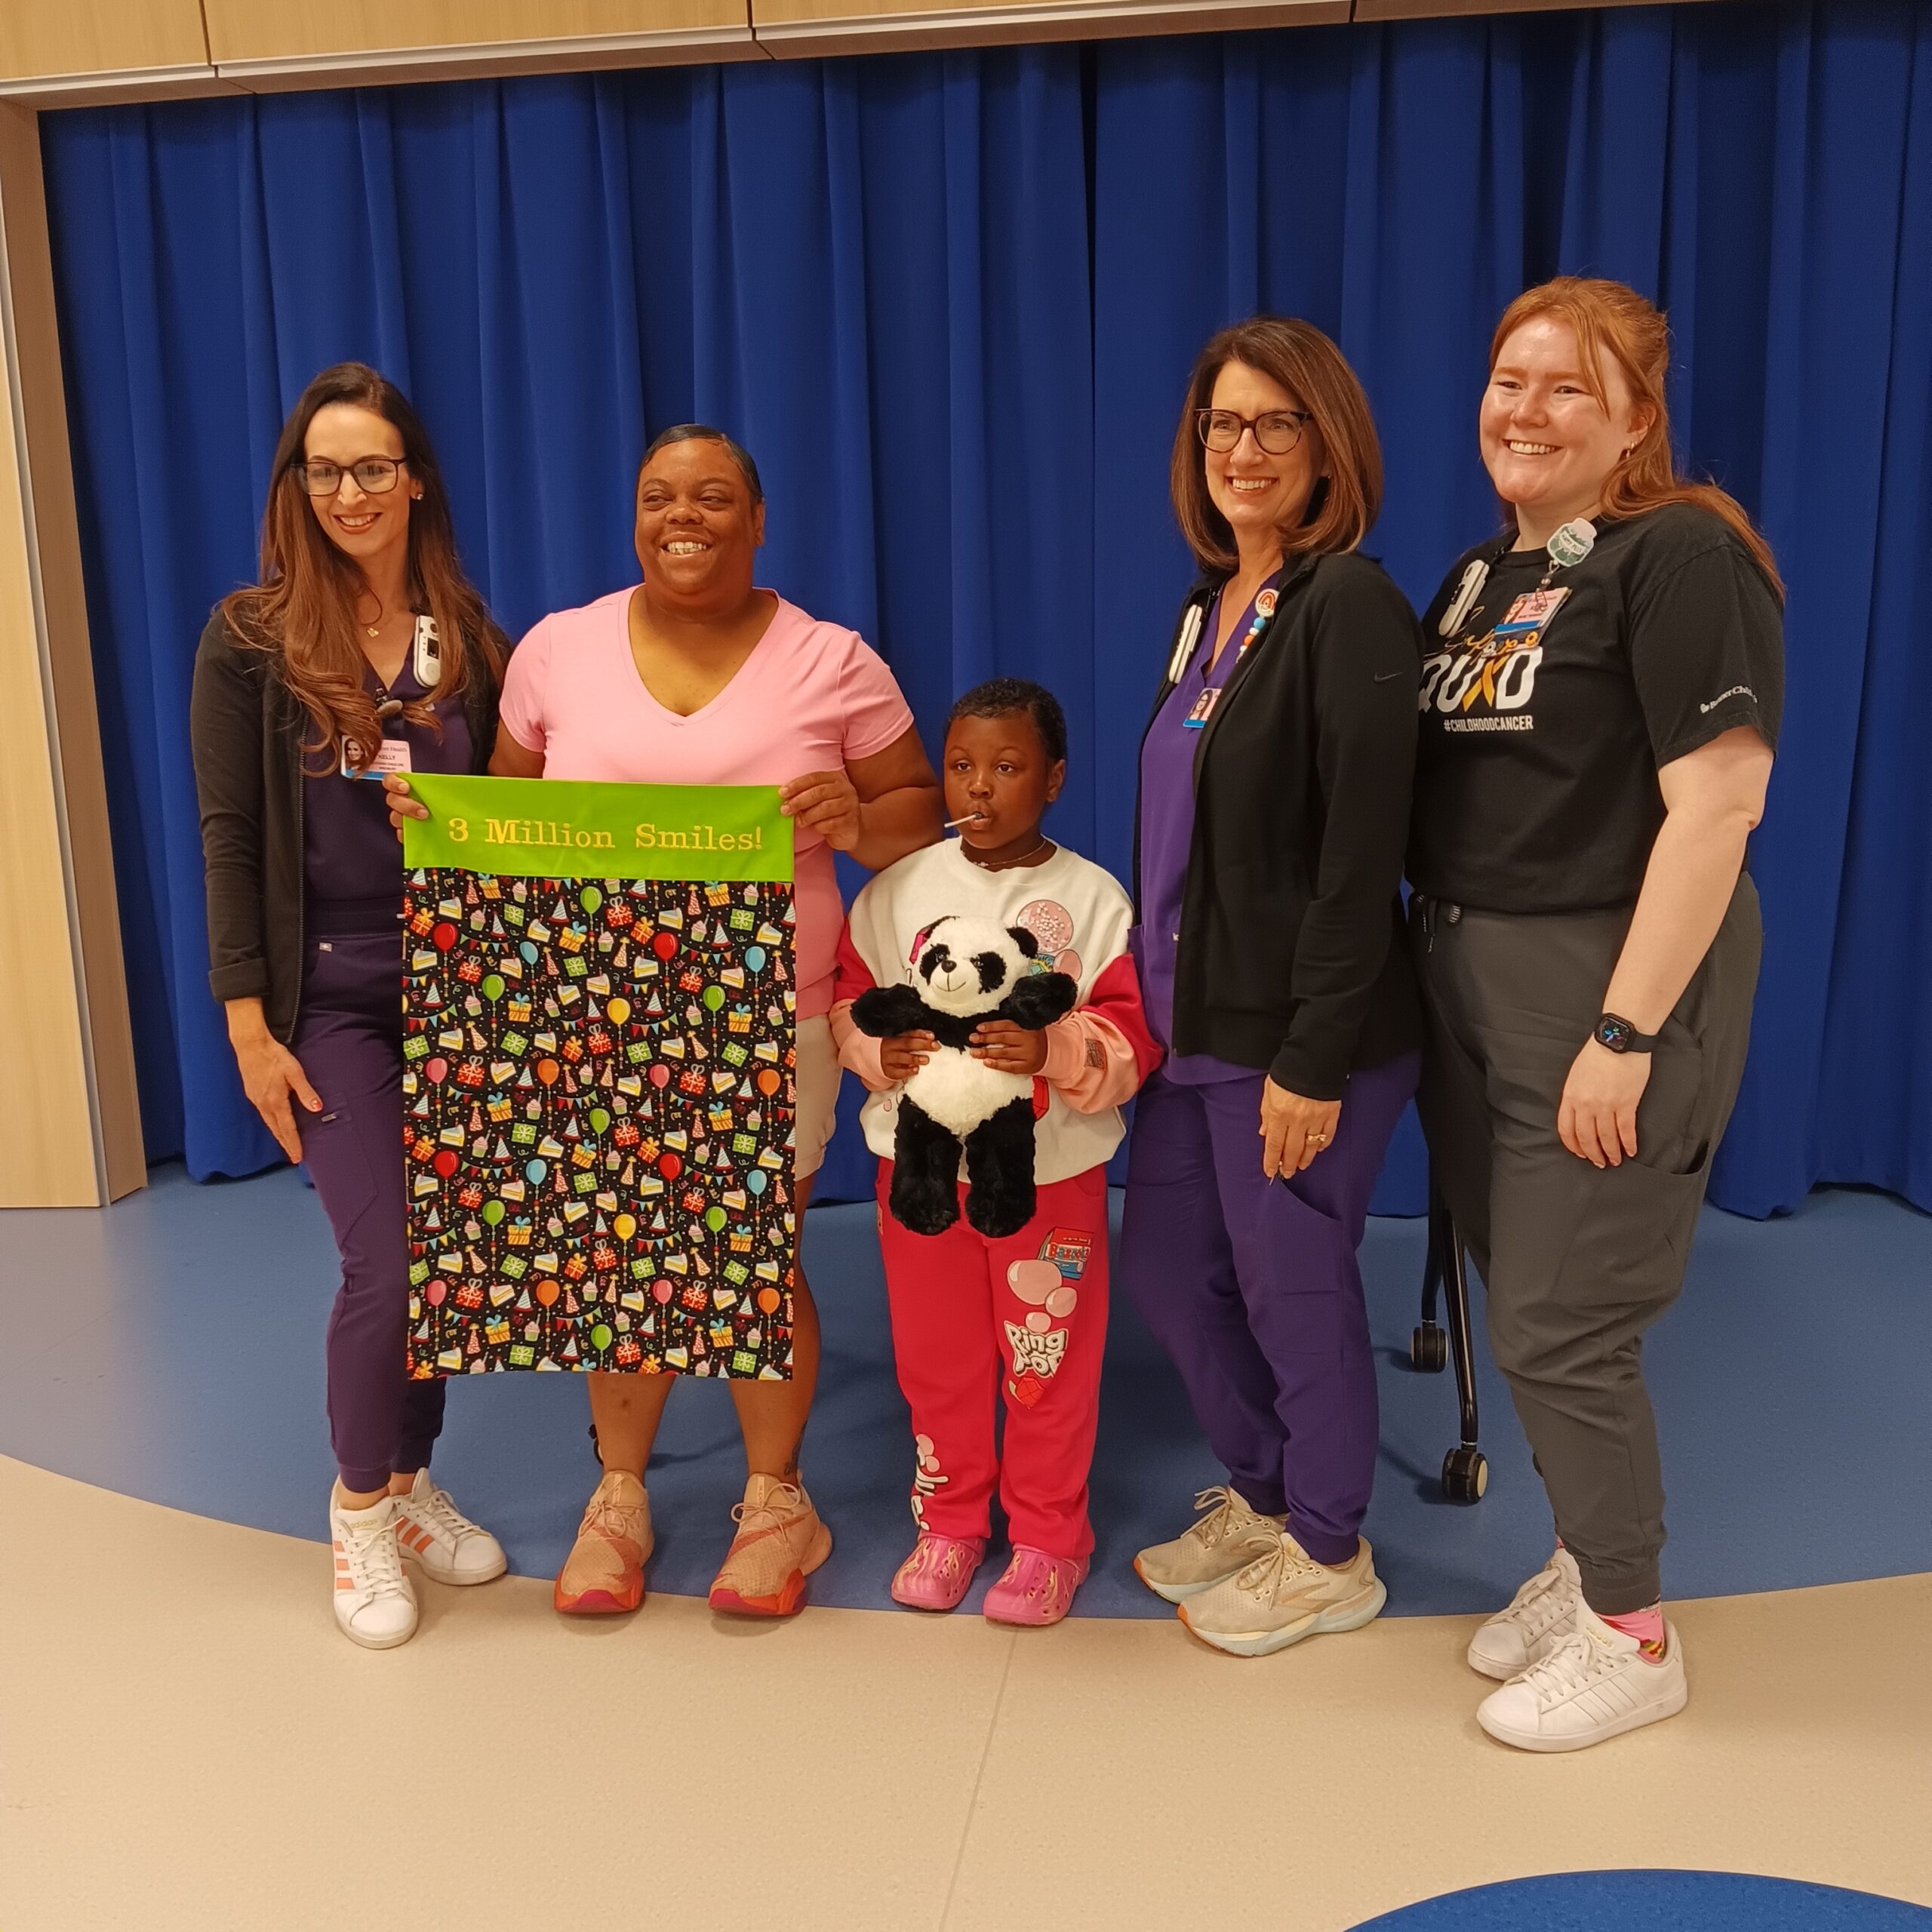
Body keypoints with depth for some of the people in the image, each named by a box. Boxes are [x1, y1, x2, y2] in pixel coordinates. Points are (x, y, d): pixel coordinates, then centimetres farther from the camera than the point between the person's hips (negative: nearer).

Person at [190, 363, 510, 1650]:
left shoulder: (470, 639, 5)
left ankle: (411, 1484, 31)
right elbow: (229, 834, -5)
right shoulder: (251, 638, -4)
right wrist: (247, 1023, -10)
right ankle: (358, 1502, 18)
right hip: (329, 995, -3)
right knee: (388, 1259, -9)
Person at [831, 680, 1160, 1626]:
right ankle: (948, 1522, 35)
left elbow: (1132, 1034, -10)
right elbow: (847, 998, 5)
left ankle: (1047, 1537, 28)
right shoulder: (897, 890, 0)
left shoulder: (1091, 897, -7)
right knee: (935, 1360, 14)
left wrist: (1053, 1048, -28)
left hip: (1052, 1172, -2)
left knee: (1049, 1365, 8)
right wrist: (879, 1048, -16)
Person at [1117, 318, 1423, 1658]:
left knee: (1294, 1290, 7)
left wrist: (1314, 1057, -21)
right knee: (1163, 1267, 18)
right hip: (1196, 1019, 9)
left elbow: (1360, 858, -20)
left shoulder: (1351, 608, -15)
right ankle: (1259, 1497, 41)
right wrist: (1152, 1004, 14)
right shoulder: (1213, 603, 12)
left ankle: (1329, 1557, 31)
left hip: (1297, 1033, -9)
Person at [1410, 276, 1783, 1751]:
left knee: (1562, 1326, -1)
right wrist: (1432, 955, 9)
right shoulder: (1480, 575, 13)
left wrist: (1623, 1034, -22)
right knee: (1516, 1303, 15)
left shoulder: (1682, 557, -12)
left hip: (1609, 981, -8)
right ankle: (1583, 1563, 36)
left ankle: (1632, 1638, 21)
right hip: (1468, 972, 8)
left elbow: (1719, 800, -20)